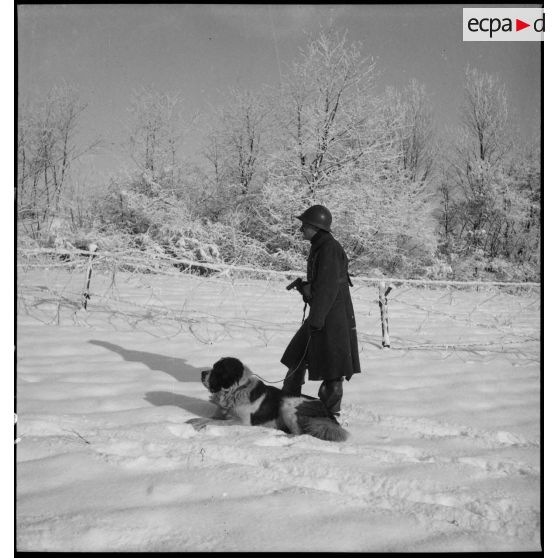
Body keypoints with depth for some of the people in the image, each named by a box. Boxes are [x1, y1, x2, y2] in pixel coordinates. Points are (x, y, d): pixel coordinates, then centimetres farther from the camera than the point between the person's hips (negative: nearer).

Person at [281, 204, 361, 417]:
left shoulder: (329, 248, -18)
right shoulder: (319, 246, 13)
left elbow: (328, 287, -22)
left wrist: (316, 319, -21)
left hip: (333, 316, -10)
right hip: (320, 314, 10)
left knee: (332, 367, 0)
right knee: (297, 356, 16)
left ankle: (331, 412, 11)